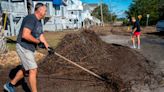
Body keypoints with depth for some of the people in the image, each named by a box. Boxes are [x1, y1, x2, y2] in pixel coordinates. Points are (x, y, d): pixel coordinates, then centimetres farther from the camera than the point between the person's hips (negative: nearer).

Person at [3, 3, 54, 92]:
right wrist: (38, 42, -20)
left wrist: (47, 47, -1)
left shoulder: (39, 22, 11)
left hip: (29, 49, 10)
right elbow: (25, 35, -31)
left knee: (26, 70, 20)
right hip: (24, 48, -10)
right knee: (33, 70, -8)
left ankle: (10, 85, 37)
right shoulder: (30, 18, -21)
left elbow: (41, 36, 12)